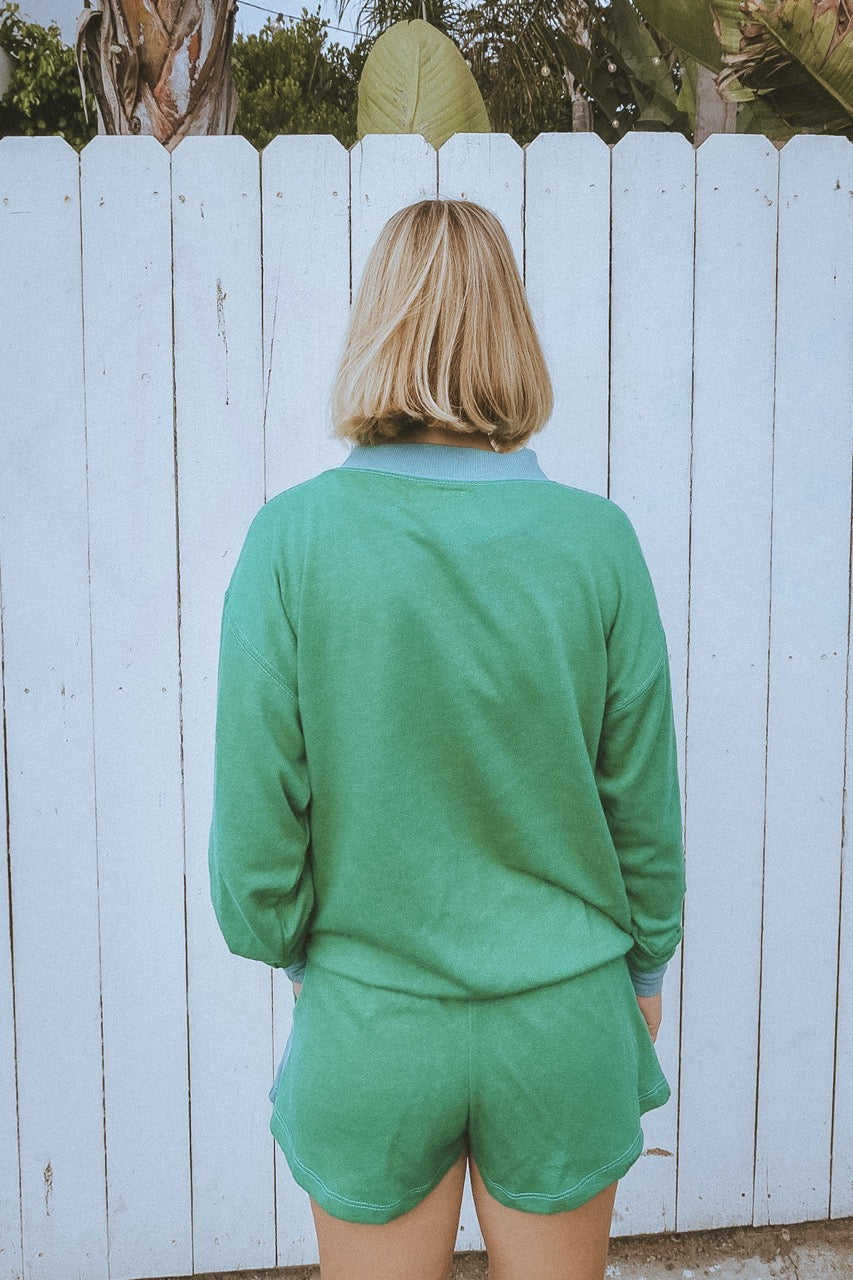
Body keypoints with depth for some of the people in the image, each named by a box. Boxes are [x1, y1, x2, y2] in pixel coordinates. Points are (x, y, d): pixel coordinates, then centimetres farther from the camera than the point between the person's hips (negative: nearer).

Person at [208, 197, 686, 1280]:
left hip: (370, 1026, -1)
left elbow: (257, 816, -11)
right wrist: (646, 963, 13)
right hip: (564, 1025, 1)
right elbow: (645, 807, -4)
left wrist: (289, 949, 9)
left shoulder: (293, 538, -16)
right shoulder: (595, 540, -13)